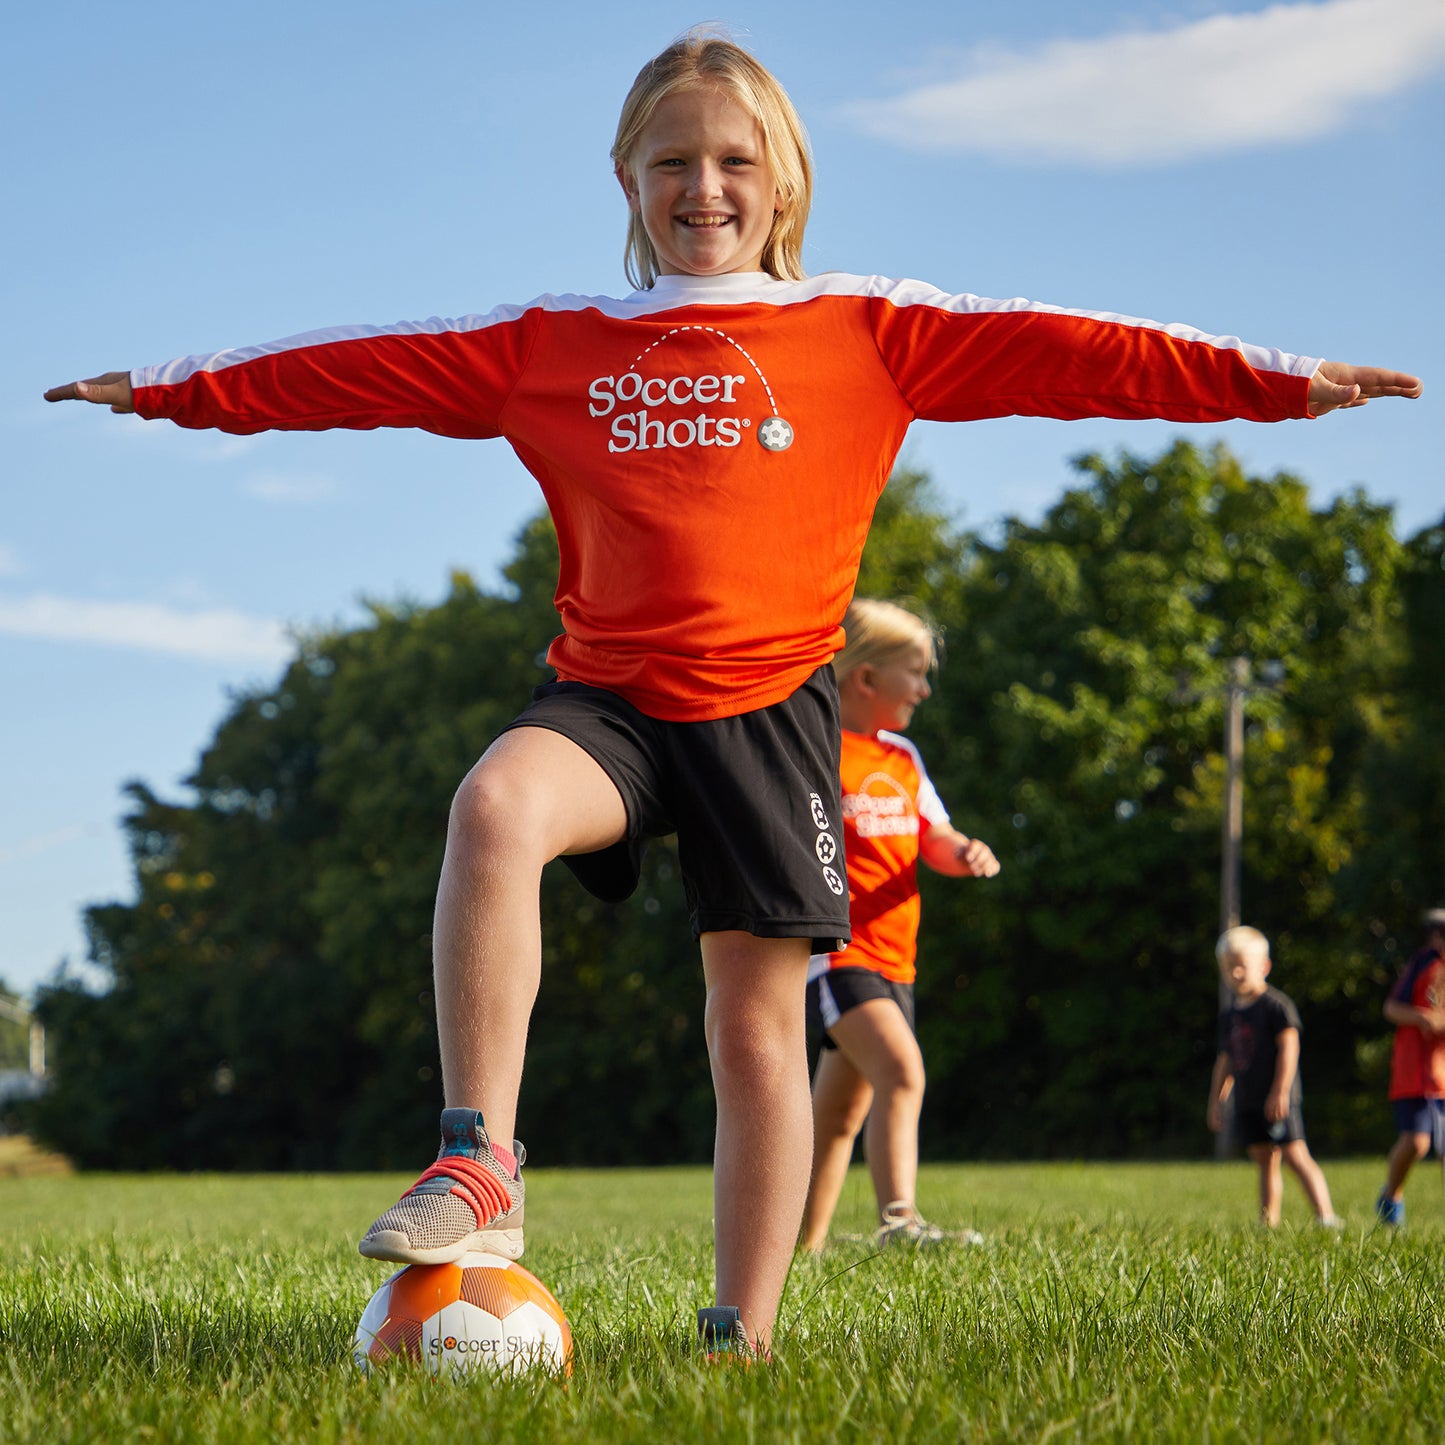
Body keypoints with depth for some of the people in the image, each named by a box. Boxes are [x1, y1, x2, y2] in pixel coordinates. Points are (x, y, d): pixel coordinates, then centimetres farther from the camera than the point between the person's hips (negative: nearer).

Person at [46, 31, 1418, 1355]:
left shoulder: (863, 329, 4)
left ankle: (744, 1334, 12)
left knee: (758, 1023, 0)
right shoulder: (548, 344, 10)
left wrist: (1272, 379, -11)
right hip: (606, 695, 1)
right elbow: (360, 370, 13)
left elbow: (1051, 349, -4)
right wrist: (171, 385, 12)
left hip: (766, 708, -1)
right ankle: (478, 1170, -27)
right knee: (495, 805, -31)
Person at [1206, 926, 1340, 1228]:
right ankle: (1269, 1223, 10)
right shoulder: (1229, 1014, 15)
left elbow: (1289, 1047, -14)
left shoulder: (1276, 1005, -8)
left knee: (1295, 1155, -13)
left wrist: (1280, 1092, -20)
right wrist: (1216, 1099, 18)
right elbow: (1226, 1060, 22)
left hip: (1277, 1101, -7)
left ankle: (1326, 1215, -16)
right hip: (1247, 1103, 7)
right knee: (1266, 1162, 9)